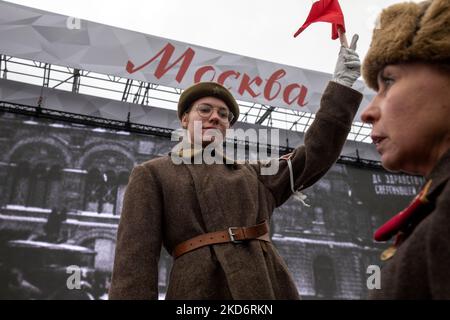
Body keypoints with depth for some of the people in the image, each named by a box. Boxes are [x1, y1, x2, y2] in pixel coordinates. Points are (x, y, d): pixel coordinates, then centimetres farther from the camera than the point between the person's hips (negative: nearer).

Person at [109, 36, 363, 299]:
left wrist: (342, 84, 11)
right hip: (200, 289, -3)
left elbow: (315, 154, 15)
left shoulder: (254, 174, 20)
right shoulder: (152, 174, 9)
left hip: (270, 286, 4)